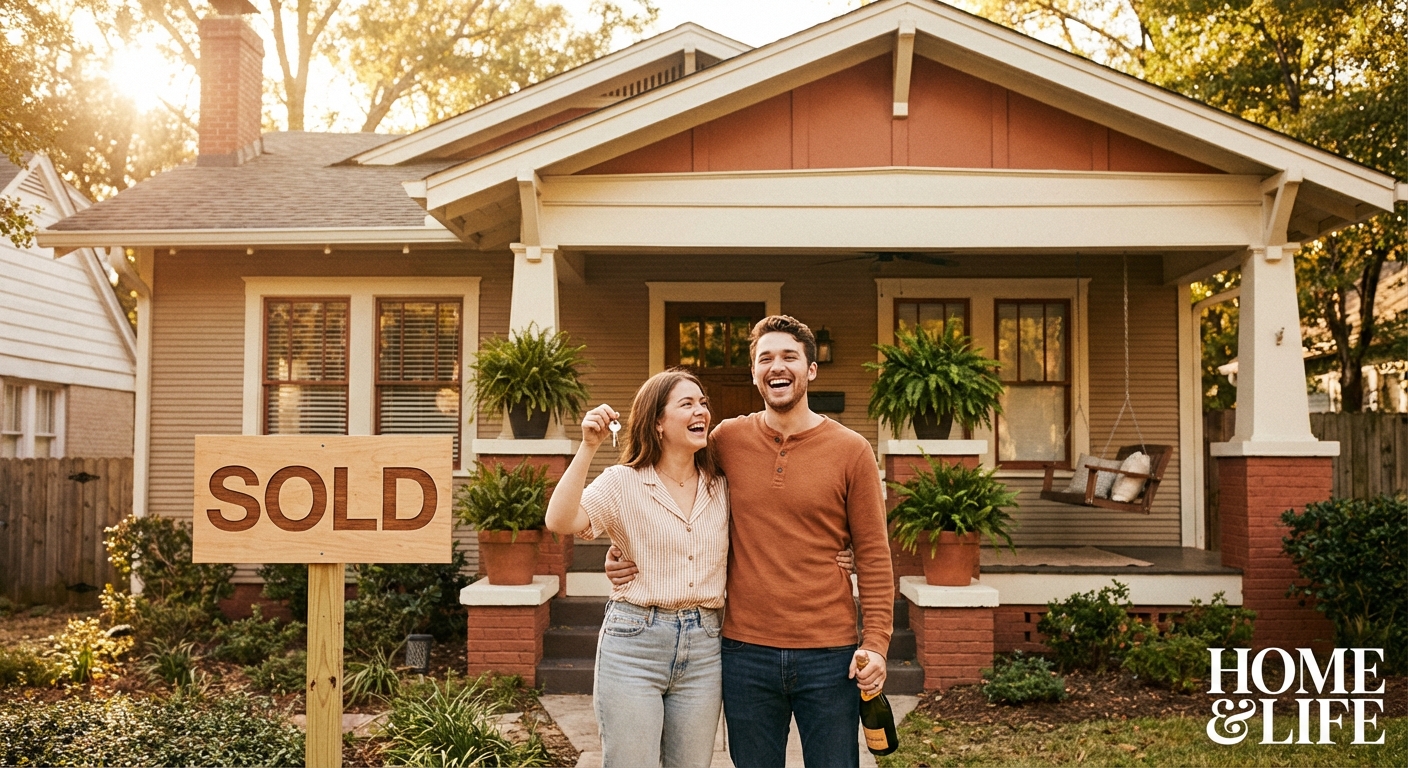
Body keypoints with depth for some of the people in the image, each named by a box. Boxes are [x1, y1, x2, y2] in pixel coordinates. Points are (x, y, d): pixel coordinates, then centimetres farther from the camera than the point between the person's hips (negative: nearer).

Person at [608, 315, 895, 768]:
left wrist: (876, 642, -8)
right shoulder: (727, 440, 2)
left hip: (828, 656, -1)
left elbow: (873, 557, -1)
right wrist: (630, 553, -1)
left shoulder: (851, 451, -2)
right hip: (746, 652, 2)